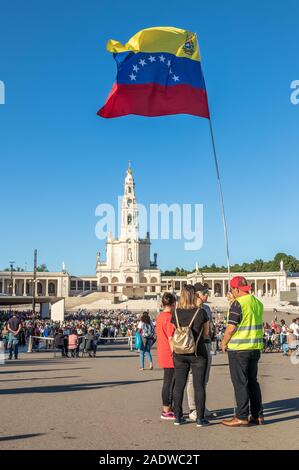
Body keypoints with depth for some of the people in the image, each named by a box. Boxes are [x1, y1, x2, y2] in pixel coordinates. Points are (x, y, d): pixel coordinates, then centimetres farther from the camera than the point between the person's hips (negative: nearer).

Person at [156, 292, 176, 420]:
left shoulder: (159, 317, 11)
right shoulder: (170, 317, -16)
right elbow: (171, 338, -20)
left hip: (163, 354, 9)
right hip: (170, 355, -9)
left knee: (168, 381, 16)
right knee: (169, 382, -2)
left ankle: (167, 409, 24)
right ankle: (166, 411, 4)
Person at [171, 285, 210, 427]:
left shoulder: (176, 313, -2)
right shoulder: (201, 312, -9)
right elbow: (206, 332, 3)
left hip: (179, 353, 3)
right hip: (198, 353, -3)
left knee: (179, 385, 10)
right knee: (199, 386, 3)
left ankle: (178, 417, 15)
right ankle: (200, 418, 6)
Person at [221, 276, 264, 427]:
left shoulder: (238, 304, -14)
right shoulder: (258, 303, 10)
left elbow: (231, 328, -17)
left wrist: (224, 343, -3)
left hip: (239, 349, -8)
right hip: (255, 348, 8)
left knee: (240, 383, -1)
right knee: (252, 381, 15)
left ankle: (241, 417, 3)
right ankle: (257, 415, 18)